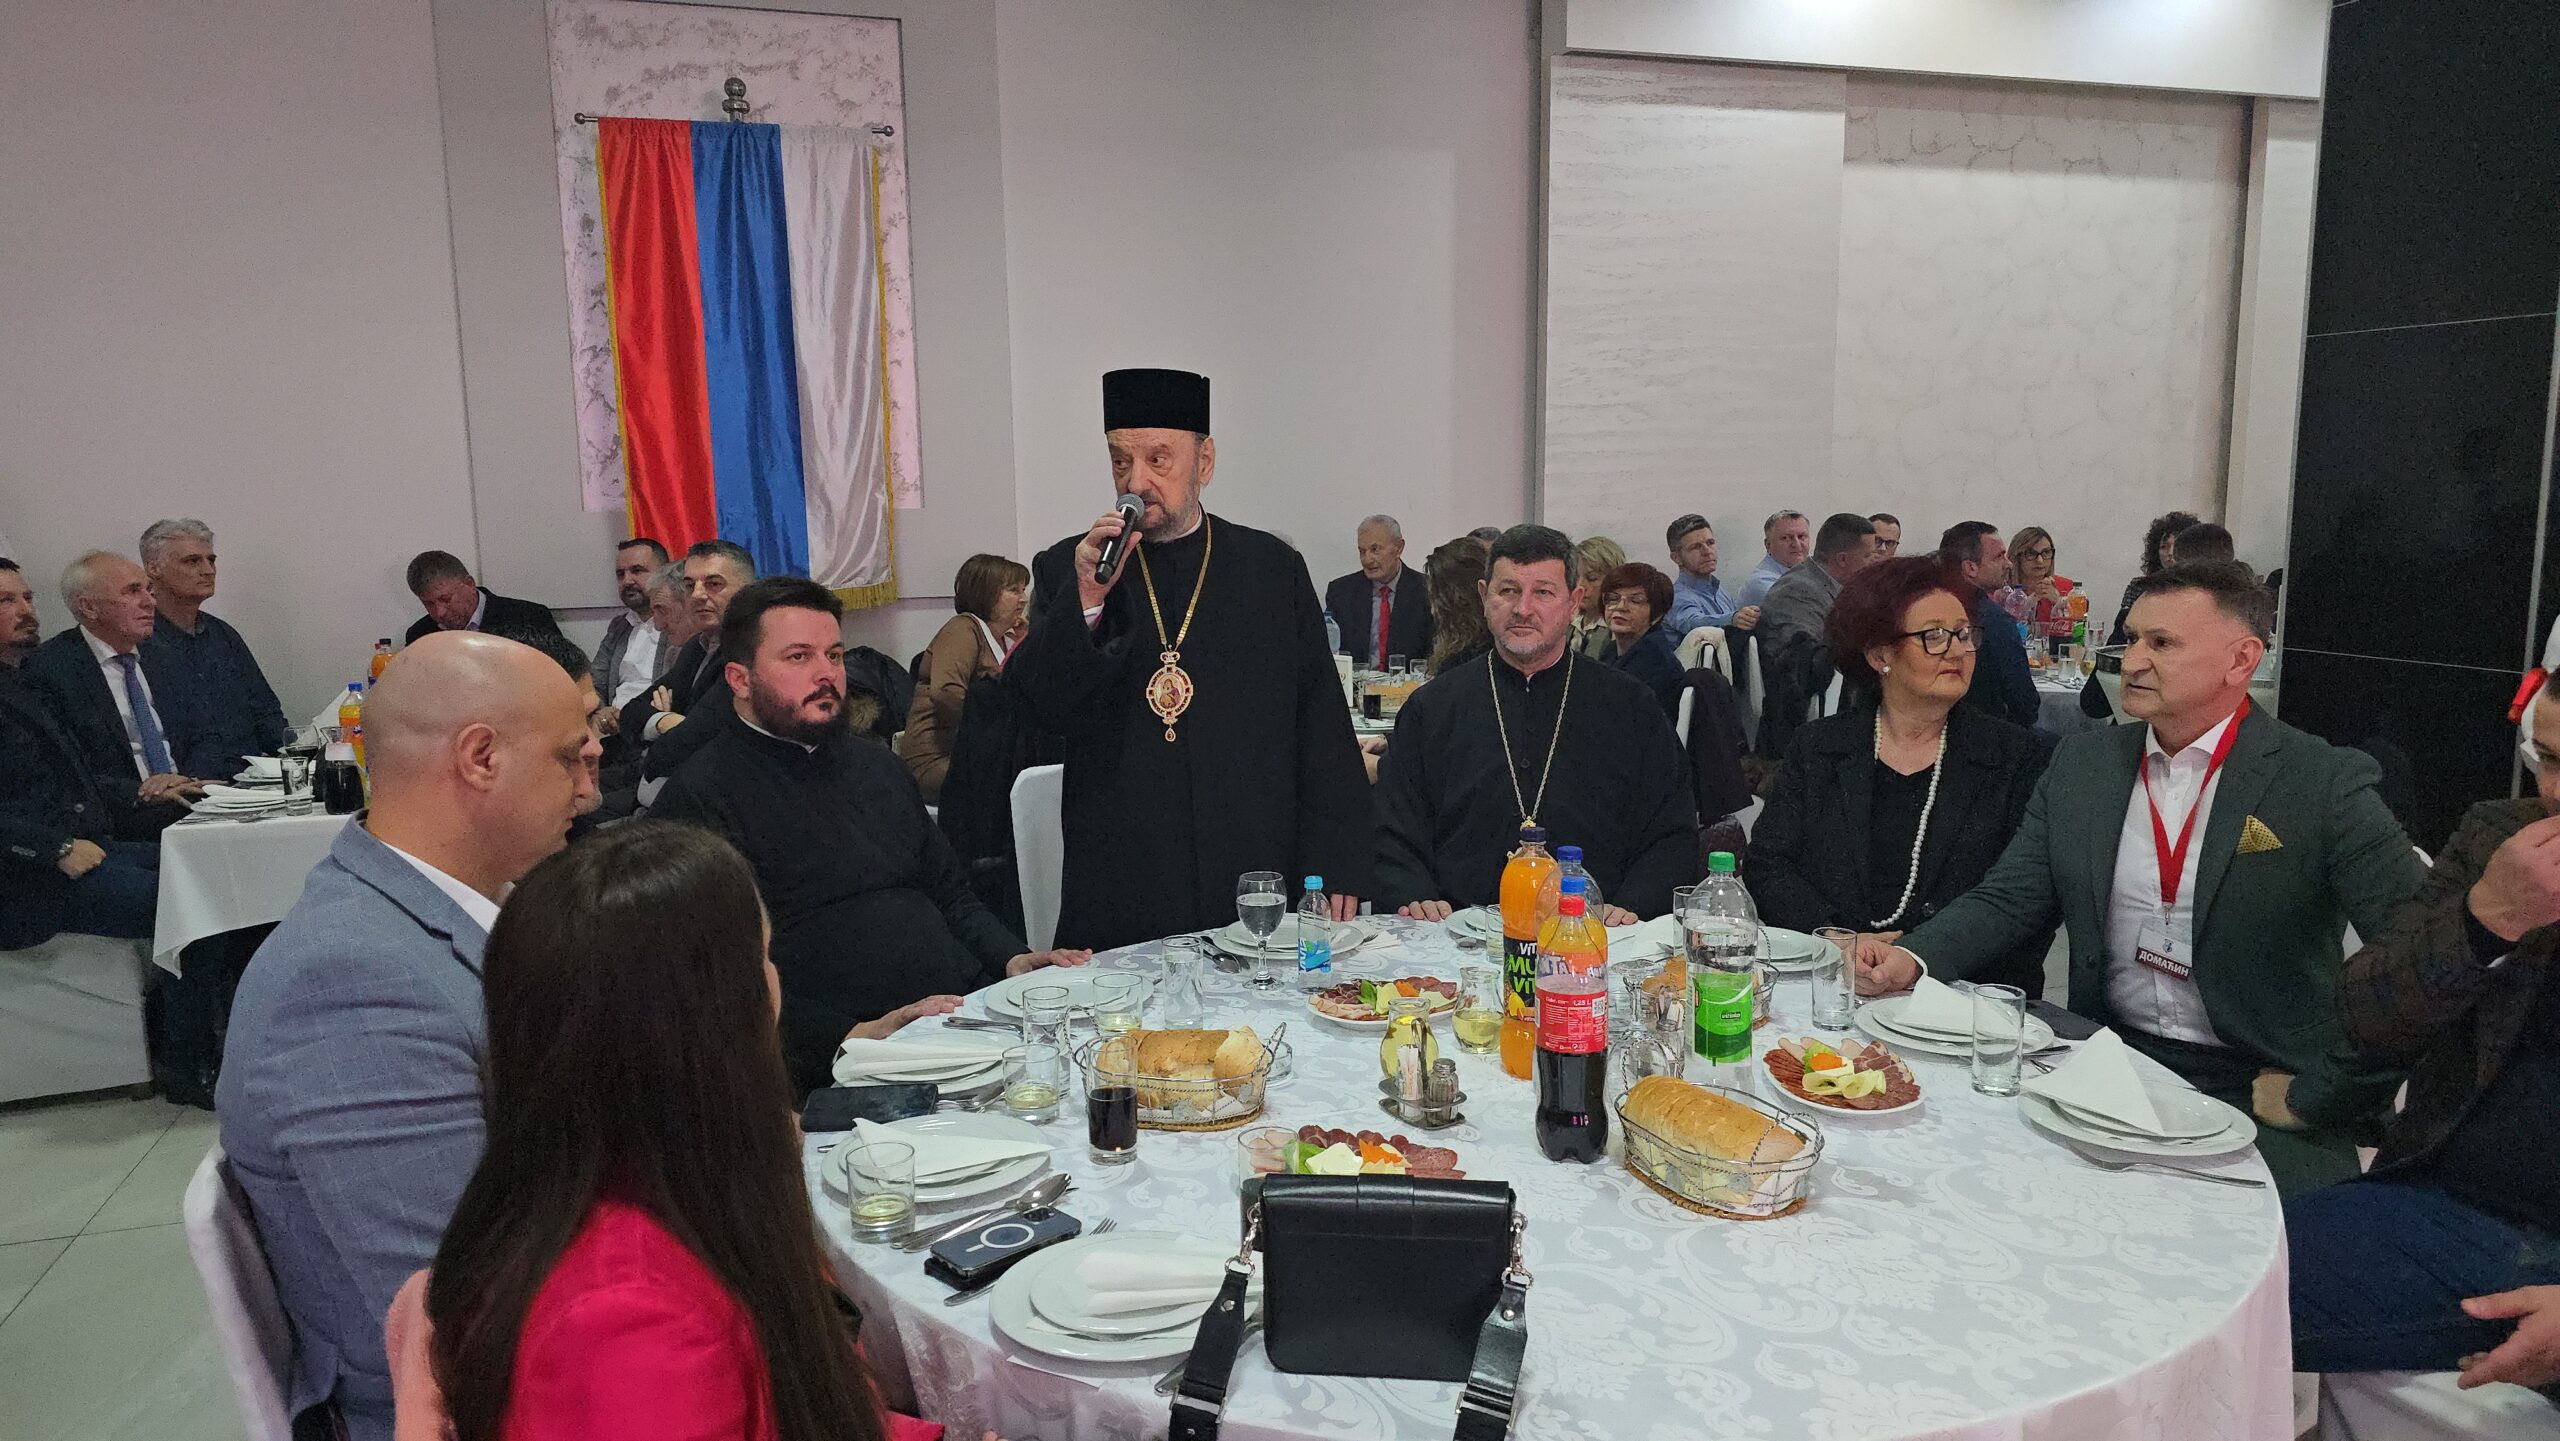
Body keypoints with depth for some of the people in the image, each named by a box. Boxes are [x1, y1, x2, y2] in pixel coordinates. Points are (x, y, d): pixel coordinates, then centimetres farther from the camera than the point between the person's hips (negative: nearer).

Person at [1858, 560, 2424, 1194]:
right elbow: (2008, 900, 4)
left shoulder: (2327, 784, -7)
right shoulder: (2082, 763, 7)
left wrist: (2316, 1097, -13)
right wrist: (1912, 957, -15)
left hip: (2257, 1090, -4)